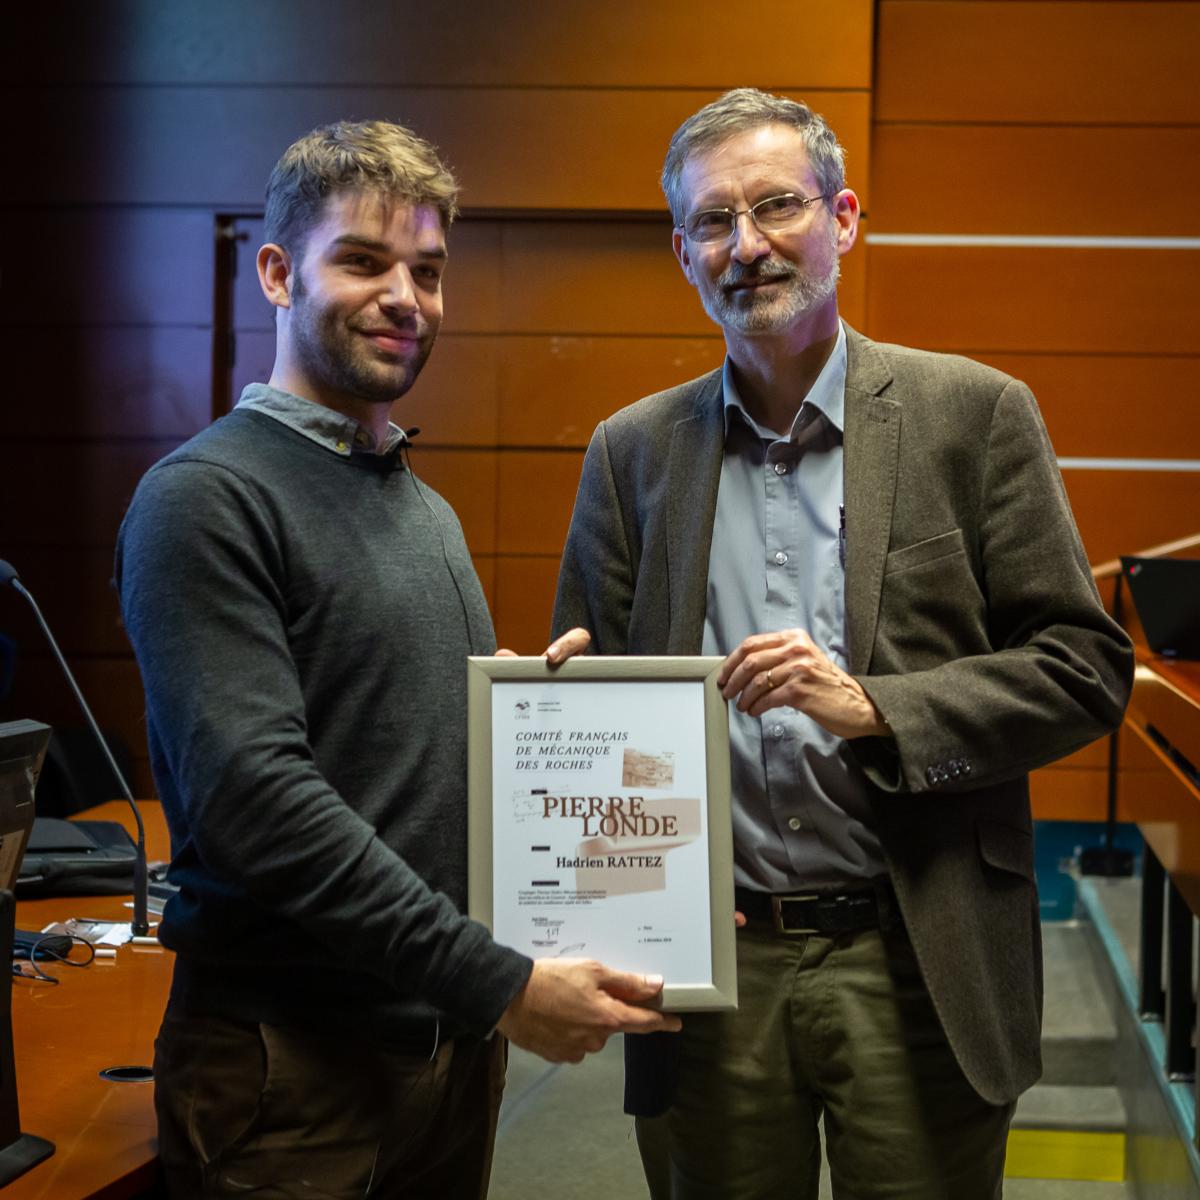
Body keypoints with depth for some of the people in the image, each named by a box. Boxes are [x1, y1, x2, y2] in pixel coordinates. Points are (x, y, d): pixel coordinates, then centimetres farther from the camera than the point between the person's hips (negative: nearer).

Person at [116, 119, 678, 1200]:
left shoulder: (428, 511, 16)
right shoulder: (207, 497, -12)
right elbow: (253, 794, -22)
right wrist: (498, 981, -22)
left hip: (454, 1038, 8)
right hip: (289, 1061, -7)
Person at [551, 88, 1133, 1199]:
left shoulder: (974, 415, -1)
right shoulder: (632, 450, 7)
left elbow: (1087, 669, -3)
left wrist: (872, 707, -17)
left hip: (918, 970, -2)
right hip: (711, 962, 2)